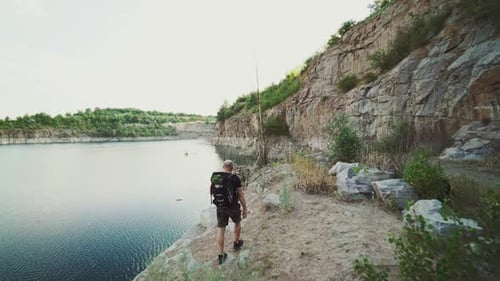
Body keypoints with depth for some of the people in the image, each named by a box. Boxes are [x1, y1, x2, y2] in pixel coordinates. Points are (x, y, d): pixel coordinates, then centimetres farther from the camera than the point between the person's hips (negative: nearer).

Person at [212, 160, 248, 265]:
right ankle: (236, 243, 42)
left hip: (220, 207, 3)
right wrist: (245, 209, -1)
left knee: (220, 230, 8)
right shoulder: (236, 178, -14)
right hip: (233, 207, -2)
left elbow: (213, 194, 9)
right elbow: (241, 195, -12)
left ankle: (221, 256, 11)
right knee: (237, 223, 25)